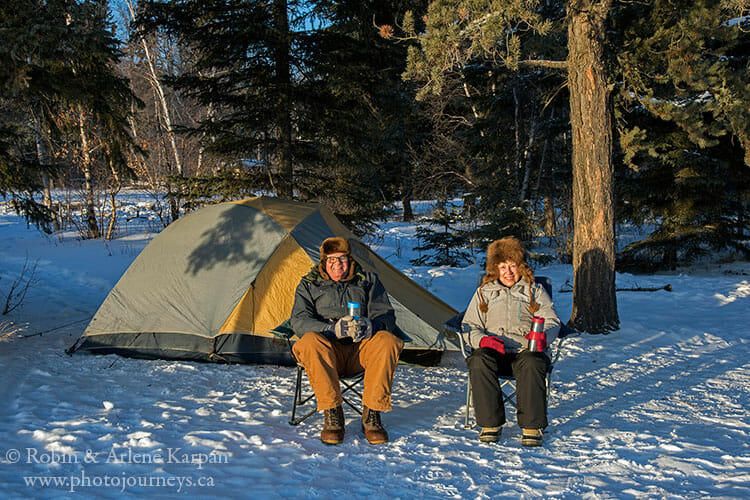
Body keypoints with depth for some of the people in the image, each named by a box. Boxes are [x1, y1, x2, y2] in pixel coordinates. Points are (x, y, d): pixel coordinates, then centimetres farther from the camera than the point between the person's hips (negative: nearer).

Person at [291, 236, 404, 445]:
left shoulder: (368, 281, 14)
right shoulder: (309, 285, 11)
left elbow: (386, 316, 3)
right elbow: (299, 322, -4)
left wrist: (369, 326, -24)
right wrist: (333, 329, -24)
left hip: (361, 350, 1)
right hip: (327, 352, -1)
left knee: (386, 341, -31)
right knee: (309, 341, -35)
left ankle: (371, 414, -24)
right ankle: (332, 415, -27)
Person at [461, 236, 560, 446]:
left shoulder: (535, 291, 20)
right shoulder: (484, 292, 22)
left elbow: (551, 321, 9)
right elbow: (470, 326, 16)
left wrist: (543, 337, -16)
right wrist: (483, 340, -8)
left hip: (527, 350, -1)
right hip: (494, 352, 1)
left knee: (532, 364, -37)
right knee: (479, 362, -35)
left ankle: (532, 426, -28)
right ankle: (490, 423, -25)